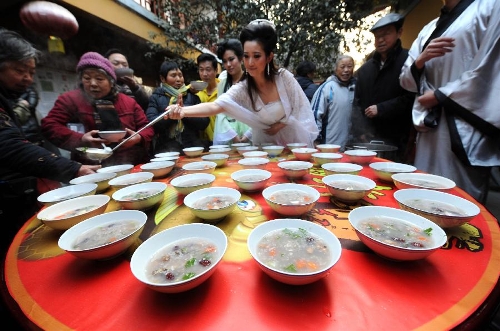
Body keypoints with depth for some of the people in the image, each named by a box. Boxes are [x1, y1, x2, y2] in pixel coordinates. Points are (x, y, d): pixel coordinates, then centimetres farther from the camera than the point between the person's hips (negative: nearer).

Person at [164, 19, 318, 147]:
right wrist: (184, 111, -46)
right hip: (266, 146, 0)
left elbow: (301, 109, -5)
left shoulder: (284, 77, -15)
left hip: (294, 141, 1)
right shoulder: (242, 88, -17)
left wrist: (282, 123, -16)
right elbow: (215, 106, -31)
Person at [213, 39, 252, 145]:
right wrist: (234, 136, -7)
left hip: (251, 138, -2)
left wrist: (247, 135, -11)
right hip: (227, 139, 2)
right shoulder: (222, 83, 10)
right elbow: (220, 114, 4)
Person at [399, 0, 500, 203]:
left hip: (465, 130, -5)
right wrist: (421, 60, -3)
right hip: (430, 129, 5)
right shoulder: (429, 29, 21)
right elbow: (406, 80, 15)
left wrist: (440, 95, -7)